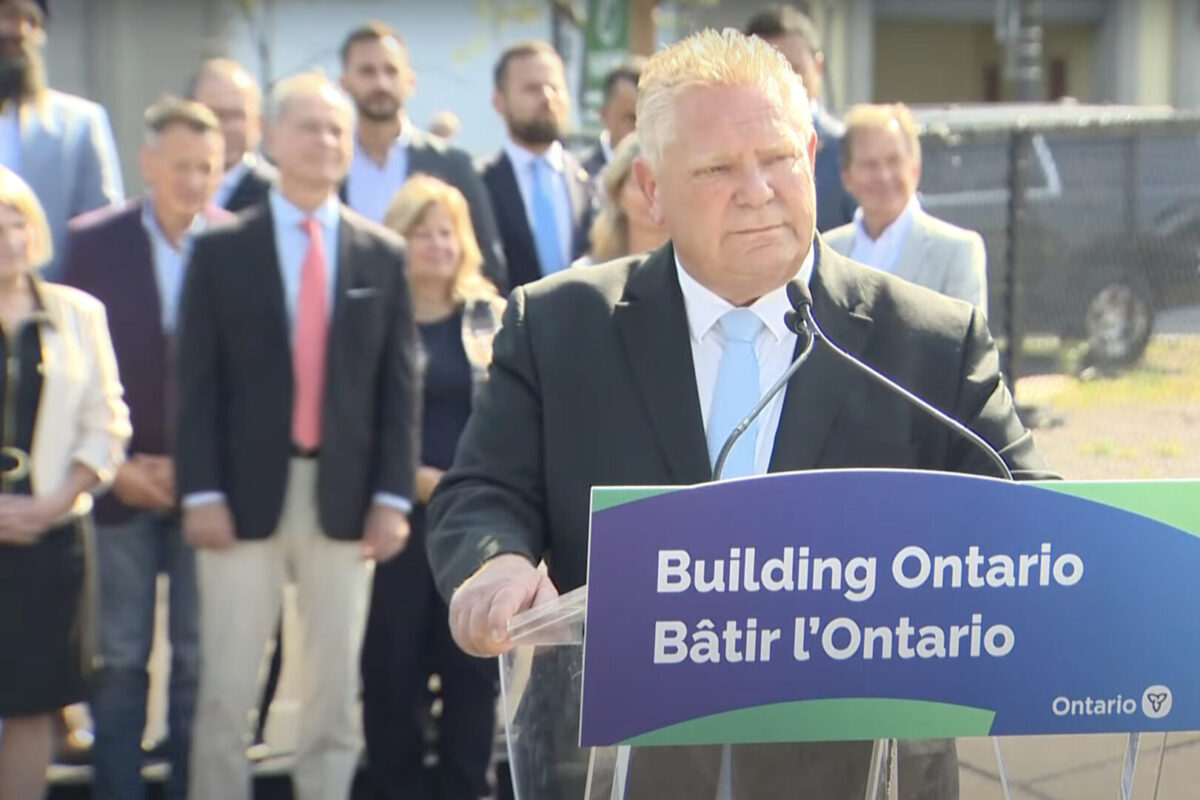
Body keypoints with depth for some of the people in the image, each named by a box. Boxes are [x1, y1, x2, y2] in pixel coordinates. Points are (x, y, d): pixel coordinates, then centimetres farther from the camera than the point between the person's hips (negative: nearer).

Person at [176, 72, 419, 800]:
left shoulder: (384, 255, 7)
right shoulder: (221, 249, 2)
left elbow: (400, 384, 5)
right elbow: (197, 382, -1)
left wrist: (393, 496, -3)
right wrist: (201, 491, -10)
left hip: (345, 499, 2)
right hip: (246, 494, -2)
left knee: (337, 688, 8)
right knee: (227, 689, 1)